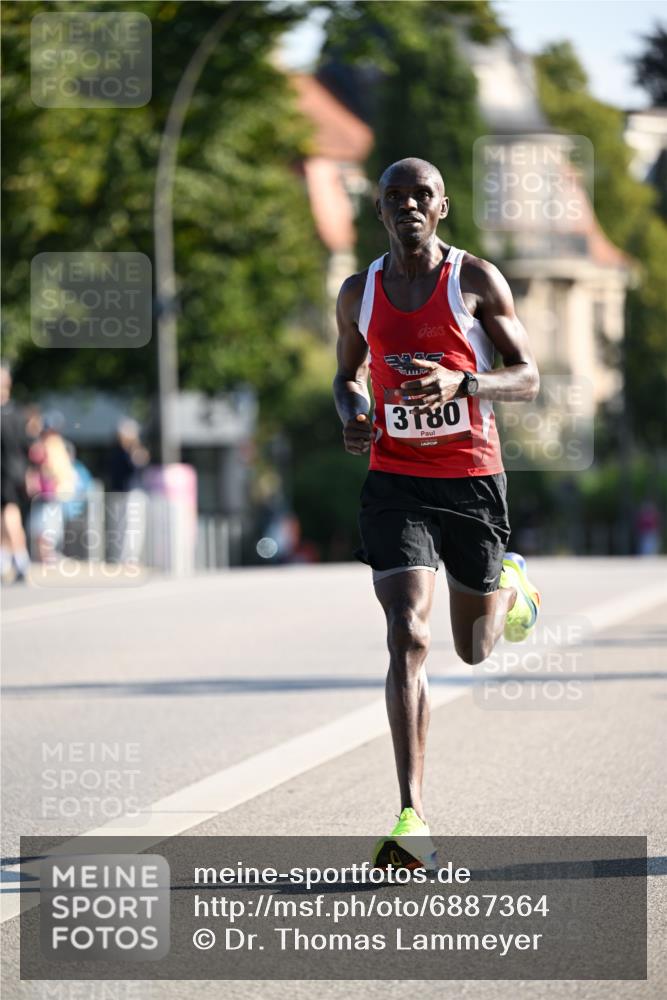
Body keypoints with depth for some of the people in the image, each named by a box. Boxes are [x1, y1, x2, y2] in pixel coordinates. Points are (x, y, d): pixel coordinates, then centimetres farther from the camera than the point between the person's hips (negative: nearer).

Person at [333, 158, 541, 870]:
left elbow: (528, 379, -3)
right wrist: (352, 417, -3)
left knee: (475, 649, 14)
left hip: (473, 477, 0)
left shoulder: (476, 279, -2)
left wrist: (462, 383, -23)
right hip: (394, 481, 0)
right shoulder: (359, 293, 6)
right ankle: (413, 820, -21)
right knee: (407, 640, -17)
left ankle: (508, 585, 53)